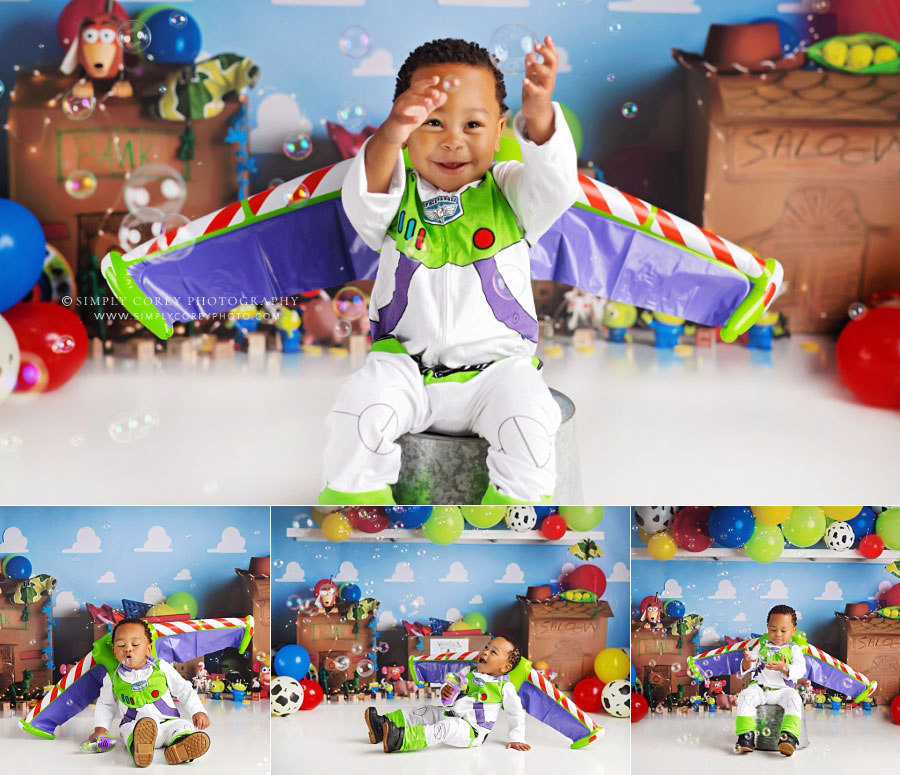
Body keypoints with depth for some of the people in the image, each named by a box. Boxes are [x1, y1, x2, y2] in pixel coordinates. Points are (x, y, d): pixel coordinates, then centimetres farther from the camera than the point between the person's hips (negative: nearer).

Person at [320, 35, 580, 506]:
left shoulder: (508, 194, 5)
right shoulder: (397, 195, 4)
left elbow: (556, 184, -15)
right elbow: (362, 202, -18)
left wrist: (539, 116, -36)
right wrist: (390, 137, -40)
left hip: (496, 365, 0)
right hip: (404, 364, 1)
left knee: (528, 421, -27)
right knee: (361, 407, -25)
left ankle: (520, 500, -7)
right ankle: (354, 492, -5)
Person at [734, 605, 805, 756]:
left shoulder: (794, 649, 10)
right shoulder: (761, 646, 15)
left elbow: (800, 670, -6)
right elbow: (746, 668, 8)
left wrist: (783, 668, -27)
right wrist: (747, 661, -19)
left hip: (783, 690, -2)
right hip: (759, 688, 2)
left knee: (793, 698, -33)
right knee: (746, 696, -27)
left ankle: (790, 736, -44)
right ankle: (746, 735, -29)